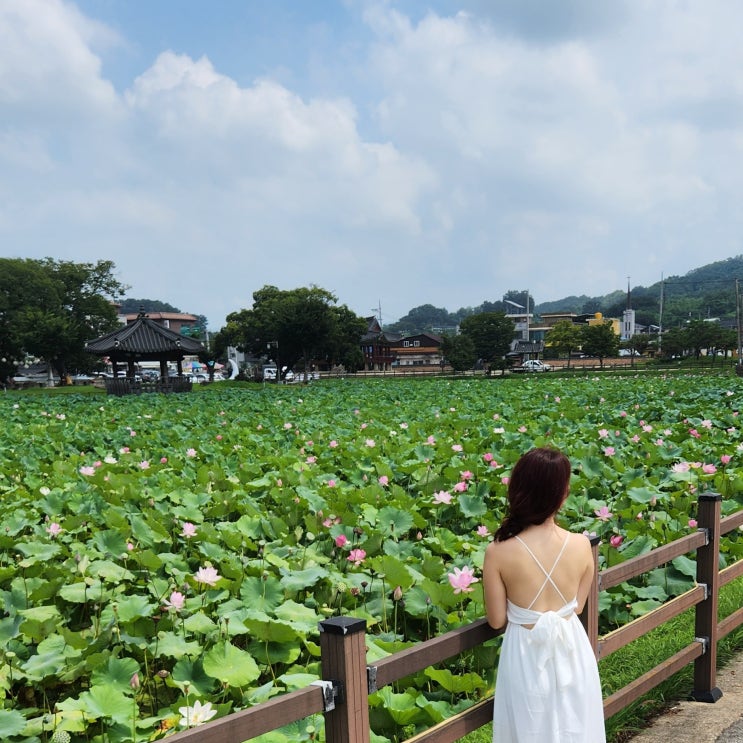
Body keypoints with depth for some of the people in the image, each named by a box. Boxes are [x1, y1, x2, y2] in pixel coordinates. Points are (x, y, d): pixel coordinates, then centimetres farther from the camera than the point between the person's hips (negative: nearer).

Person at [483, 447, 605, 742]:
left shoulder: (498, 552, -22)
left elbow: (497, 620, -10)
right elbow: (577, 607, 0)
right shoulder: (581, 545, -15)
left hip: (527, 654, -2)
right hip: (572, 650, 2)